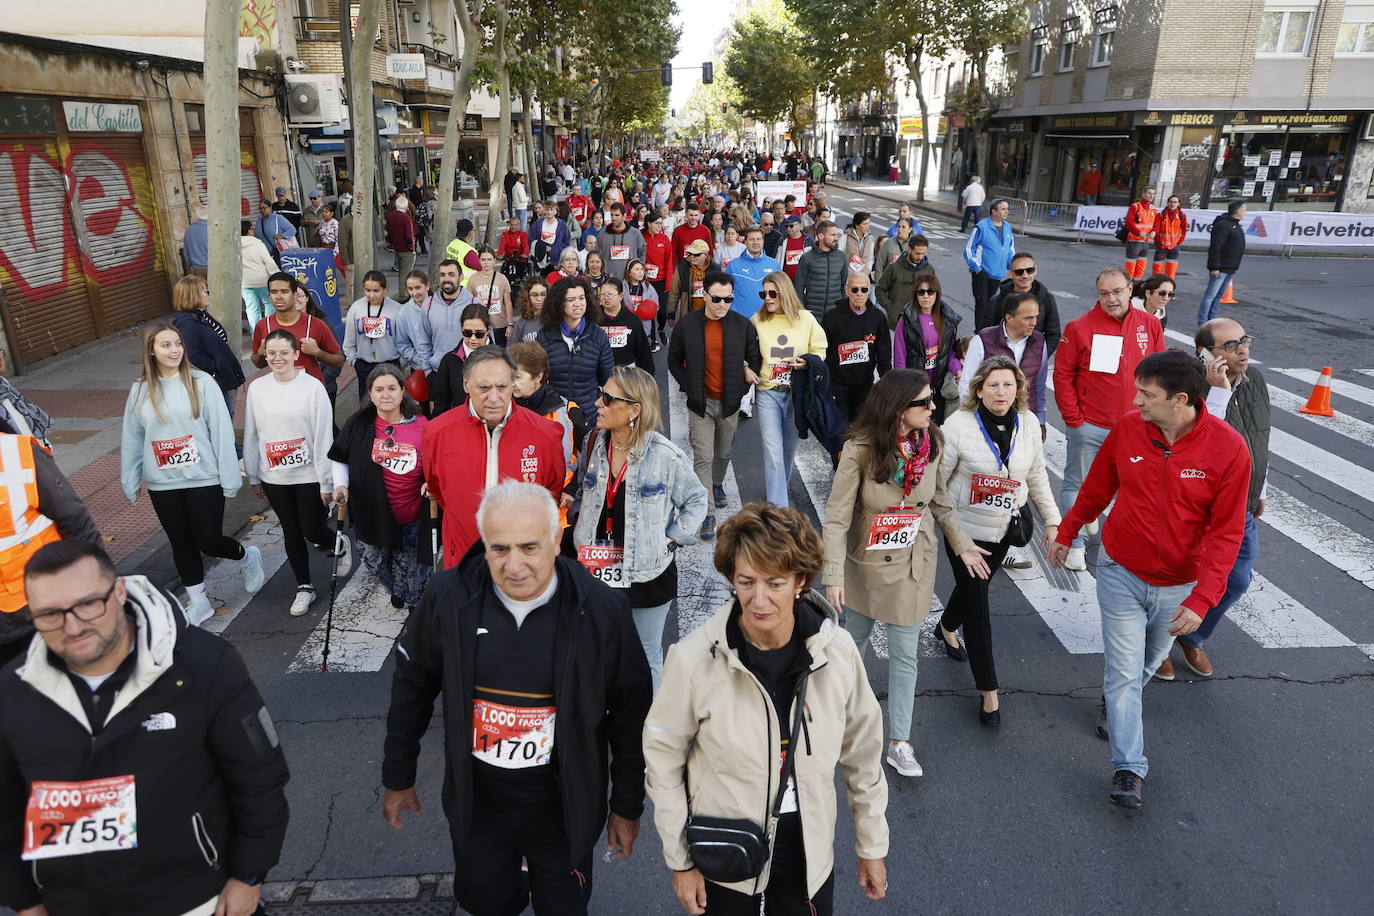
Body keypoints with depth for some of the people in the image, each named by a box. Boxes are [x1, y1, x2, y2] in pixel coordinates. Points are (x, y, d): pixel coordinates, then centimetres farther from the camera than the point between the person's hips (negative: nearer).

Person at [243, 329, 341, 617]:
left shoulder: (313, 387, -13)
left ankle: (338, 547, 36)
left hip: (309, 476, -3)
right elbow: (251, 436, 7)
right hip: (274, 477, 4)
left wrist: (326, 482, -10)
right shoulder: (257, 388, 0)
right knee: (291, 533, 12)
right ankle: (304, 587, 28)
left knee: (312, 532, 1)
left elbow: (323, 437, -11)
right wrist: (253, 477, 10)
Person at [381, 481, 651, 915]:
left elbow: (630, 714, -8)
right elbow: (413, 687, 1)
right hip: (476, 796, 2)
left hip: (563, 801, -1)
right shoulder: (448, 597, -15)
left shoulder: (601, 610, -19)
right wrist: (398, 777, 9)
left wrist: (628, 806, 0)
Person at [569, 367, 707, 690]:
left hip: (647, 575, -4)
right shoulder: (593, 444, -3)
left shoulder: (665, 456, -17)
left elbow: (696, 500, -2)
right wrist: (567, 497, 0)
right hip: (597, 569, 4)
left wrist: (673, 538, -8)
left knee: (646, 657, 15)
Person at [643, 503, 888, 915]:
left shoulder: (836, 649, -15)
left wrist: (872, 847, 8)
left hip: (810, 852, 2)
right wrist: (679, 861, -3)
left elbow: (862, 752, -1)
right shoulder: (694, 658, -22)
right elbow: (663, 758, -9)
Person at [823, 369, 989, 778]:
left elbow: (940, 501, 7)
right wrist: (834, 575, -24)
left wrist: (962, 544, 6)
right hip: (867, 561, -2)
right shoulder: (860, 449, -23)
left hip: (914, 562, 2)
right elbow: (837, 515, -20)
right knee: (854, 641, 18)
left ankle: (899, 743, 21)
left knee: (905, 654, 8)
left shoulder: (931, 443, -10)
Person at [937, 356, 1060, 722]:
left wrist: (1052, 520, 6)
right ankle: (988, 690, 9)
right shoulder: (959, 425, -18)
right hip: (965, 530, -5)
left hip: (1004, 528, 5)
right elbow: (935, 480, -12)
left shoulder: (1028, 423, -4)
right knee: (977, 608, -2)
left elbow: (1037, 477, 7)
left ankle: (947, 628, 56)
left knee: (975, 587, 23)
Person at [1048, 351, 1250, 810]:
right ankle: (1129, 767, 12)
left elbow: (1226, 533, -16)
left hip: (1179, 585, 0)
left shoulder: (1229, 449, -19)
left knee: (1147, 663, 22)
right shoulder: (1128, 427, -13)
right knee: (1124, 671, 2)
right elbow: (1097, 488, 3)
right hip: (1121, 573, 0)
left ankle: (1114, 703, 52)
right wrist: (1066, 534, 14)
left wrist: (1200, 601, -23)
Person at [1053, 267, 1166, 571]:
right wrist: (1073, 418, -9)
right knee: (1077, 483, 4)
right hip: (1089, 427, -3)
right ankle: (1075, 545, 16)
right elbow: (1063, 375, -6)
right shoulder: (1080, 328, -8)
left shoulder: (1150, 325, 3)